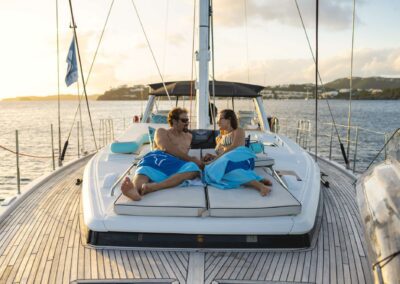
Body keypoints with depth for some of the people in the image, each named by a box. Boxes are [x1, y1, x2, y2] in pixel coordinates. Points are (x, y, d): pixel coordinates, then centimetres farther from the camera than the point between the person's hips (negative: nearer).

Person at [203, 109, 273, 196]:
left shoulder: (238, 131, 18)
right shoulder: (219, 137, 39)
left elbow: (233, 147, 0)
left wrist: (215, 159, -8)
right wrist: (212, 156, 7)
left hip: (239, 156, -4)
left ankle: (260, 185, -53)